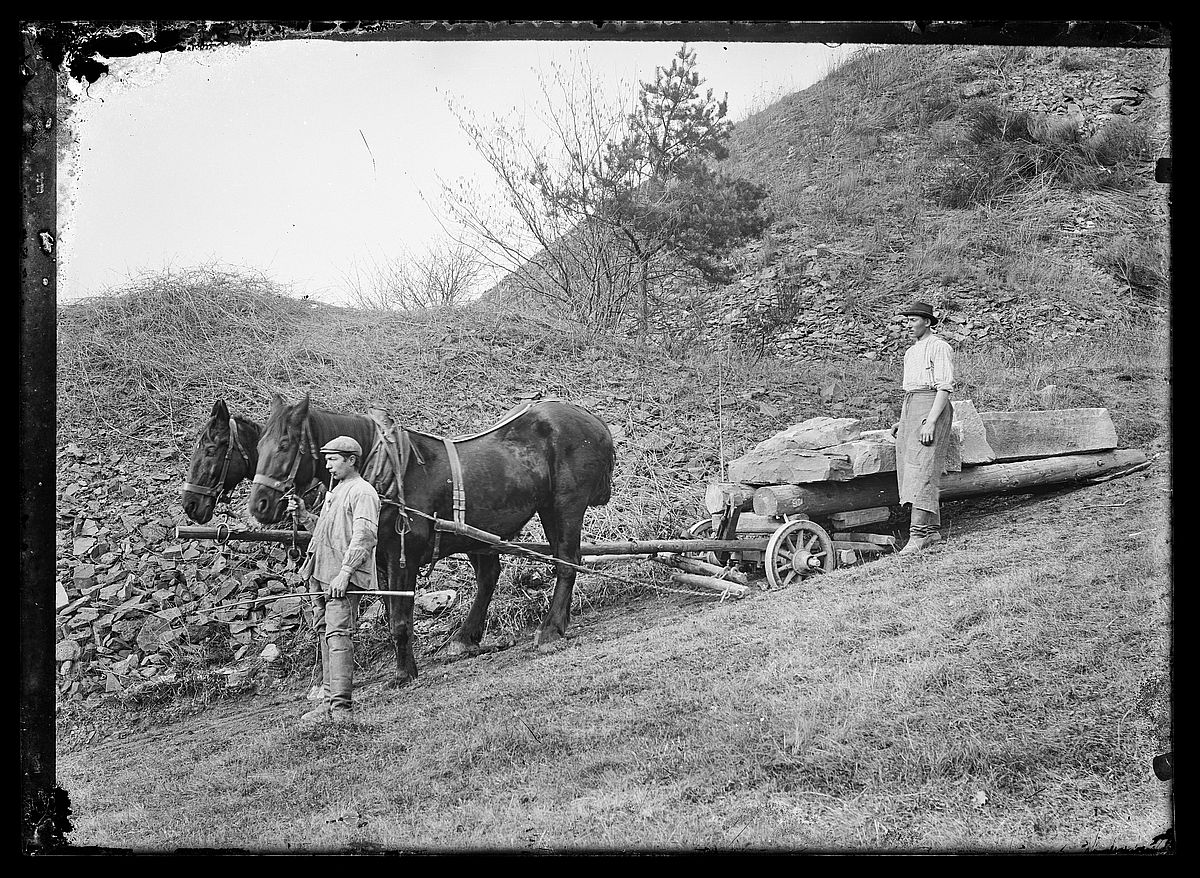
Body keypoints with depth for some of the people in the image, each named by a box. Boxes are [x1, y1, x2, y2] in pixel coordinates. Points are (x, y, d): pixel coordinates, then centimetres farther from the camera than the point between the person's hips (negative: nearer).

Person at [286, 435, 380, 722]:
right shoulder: (335, 491, 24)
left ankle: (342, 707, -17)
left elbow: (364, 536, -19)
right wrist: (303, 513, 16)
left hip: (343, 579, -10)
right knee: (325, 634, 10)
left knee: (337, 635, -15)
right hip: (321, 575, 10)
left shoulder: (362, 492, -8)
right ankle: (329, 701, 16)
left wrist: (345, 572, -27)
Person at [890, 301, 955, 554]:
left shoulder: (939, 347, -7)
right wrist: (903, 421, 21)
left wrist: (931, 421, -22)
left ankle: (918, 534, -18)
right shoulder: (911, 351, 22)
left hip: (932, 407, -10)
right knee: (908, 469, 7)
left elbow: (944, 387, -15)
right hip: (910, 407, 10)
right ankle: (932, 531, 12)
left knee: (921, 470, -15)